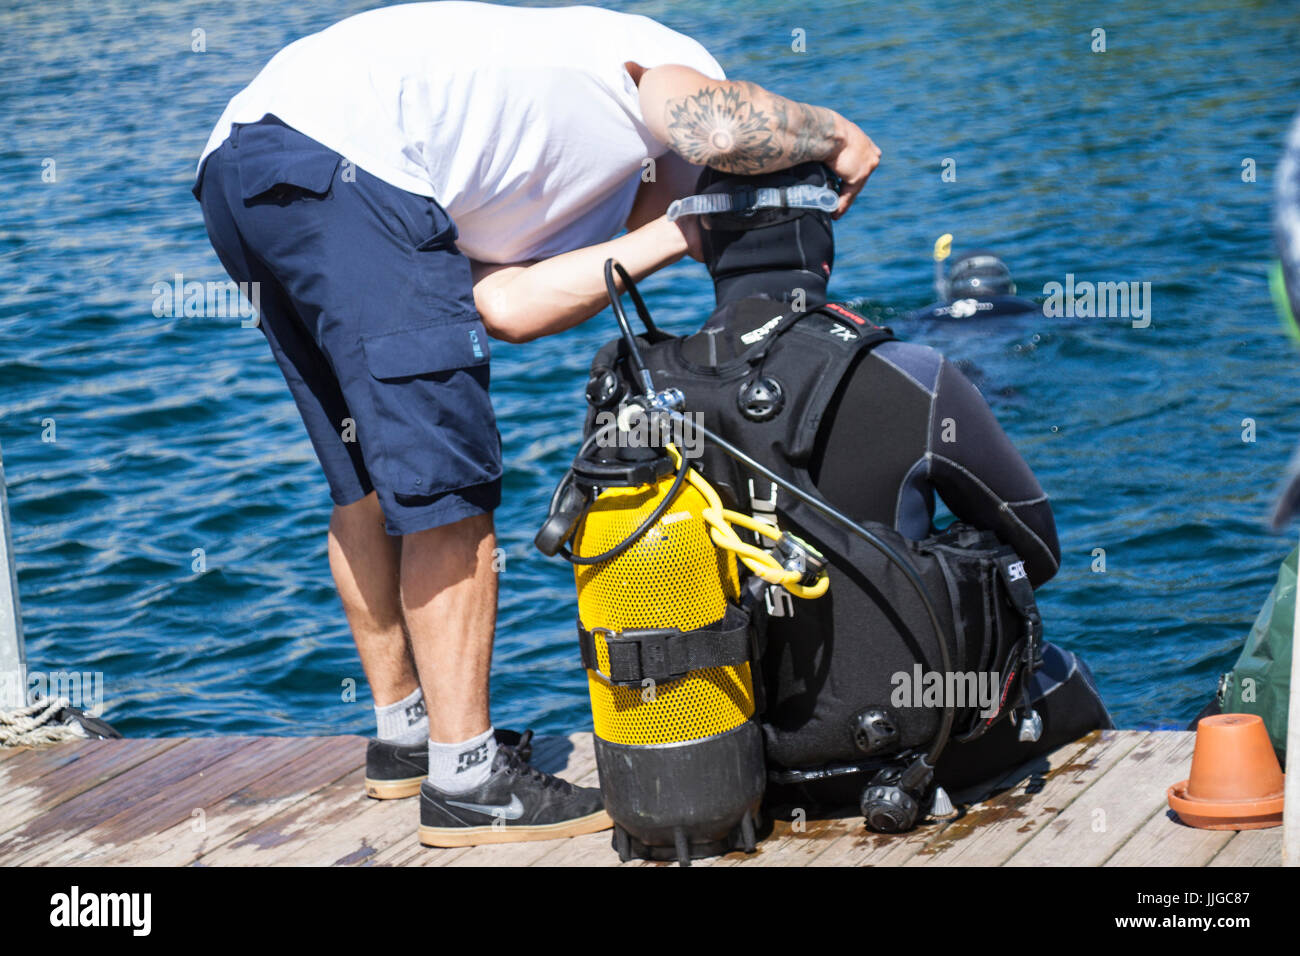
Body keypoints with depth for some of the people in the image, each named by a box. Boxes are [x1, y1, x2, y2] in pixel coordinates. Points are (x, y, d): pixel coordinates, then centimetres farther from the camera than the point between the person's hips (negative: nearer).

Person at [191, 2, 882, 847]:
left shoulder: (594, 210, 27)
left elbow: (505, 306, 5)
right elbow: (723, 132, -17)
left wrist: (674, 239, 10)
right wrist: (833, 131, 2)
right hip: (336, 153, -10)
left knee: (370, 478, 21)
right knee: (446, 485, -6)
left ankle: (406, 732, 34)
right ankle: (467, 784, -3)